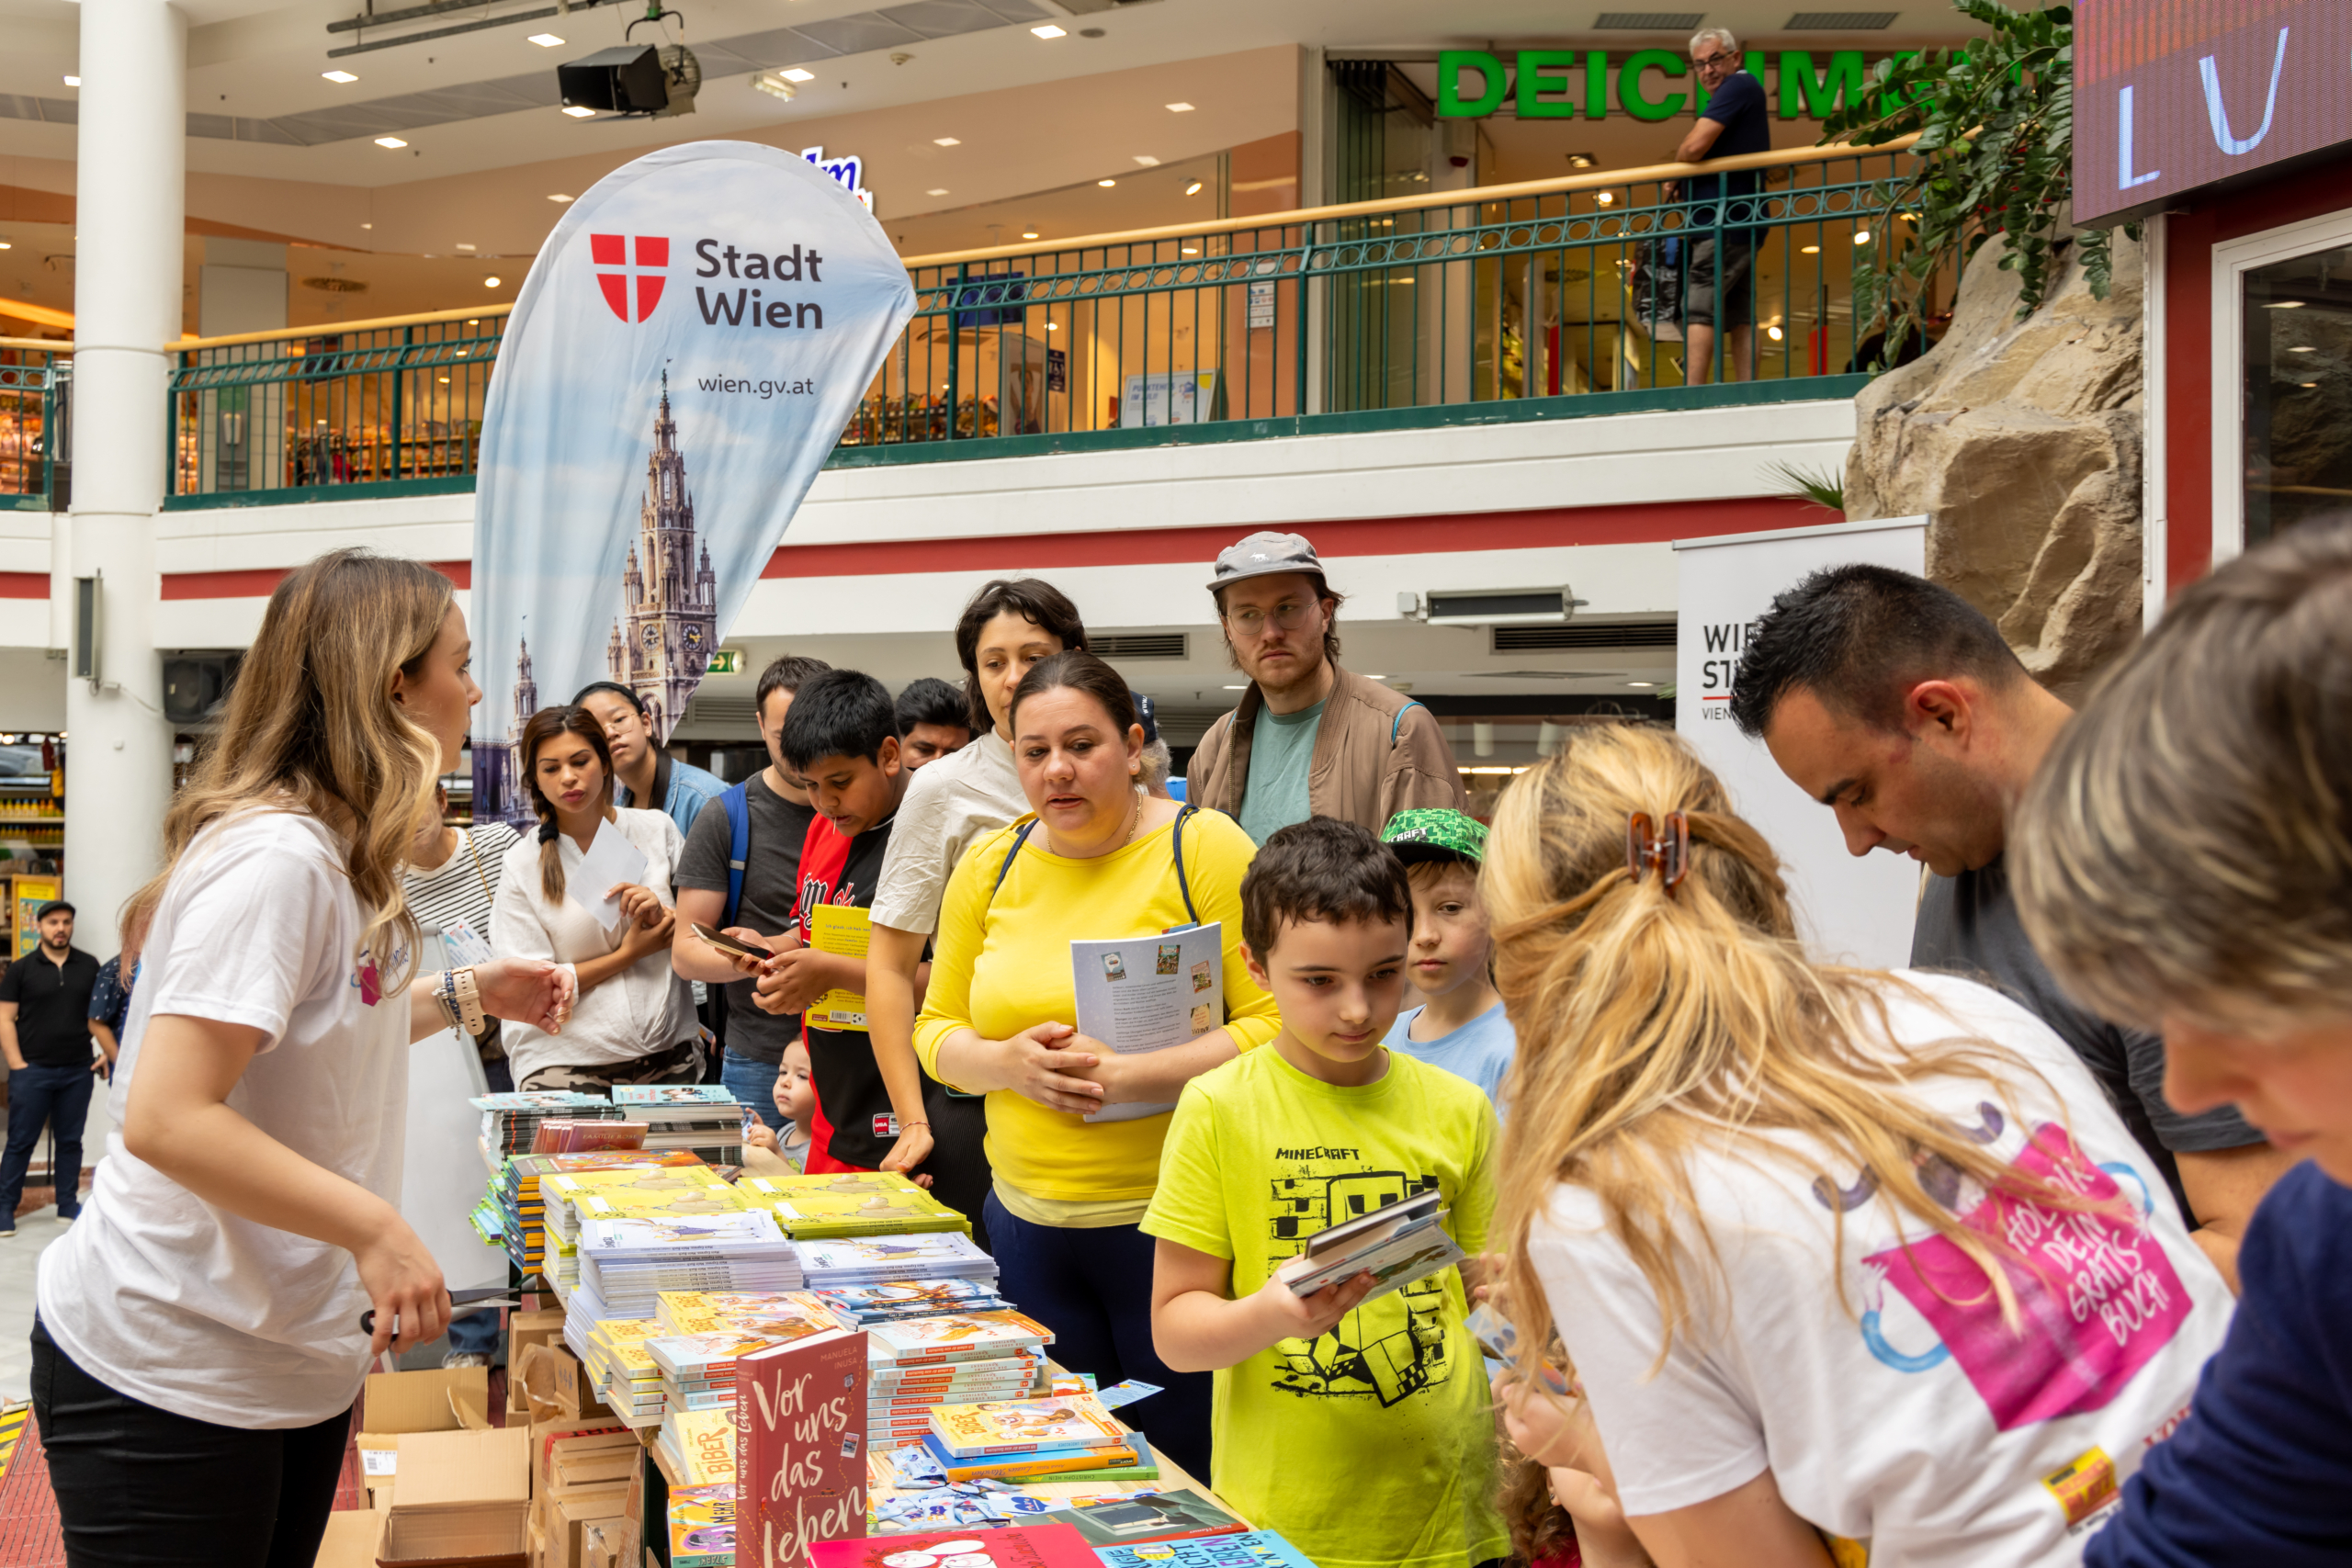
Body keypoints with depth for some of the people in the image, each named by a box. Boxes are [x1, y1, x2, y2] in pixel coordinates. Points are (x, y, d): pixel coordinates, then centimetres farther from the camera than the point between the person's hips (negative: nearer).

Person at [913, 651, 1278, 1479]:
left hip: (1173, 1224, -4)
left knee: (1195, 1471, 3)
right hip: (1028, 1222, 4)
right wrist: (1007, 1063, -8)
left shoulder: (1204, 849, -7)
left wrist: (1128, 1077, -20)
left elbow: (1278, 1024, -12)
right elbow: (937, 1028, 13)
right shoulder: (990, 866, 8)